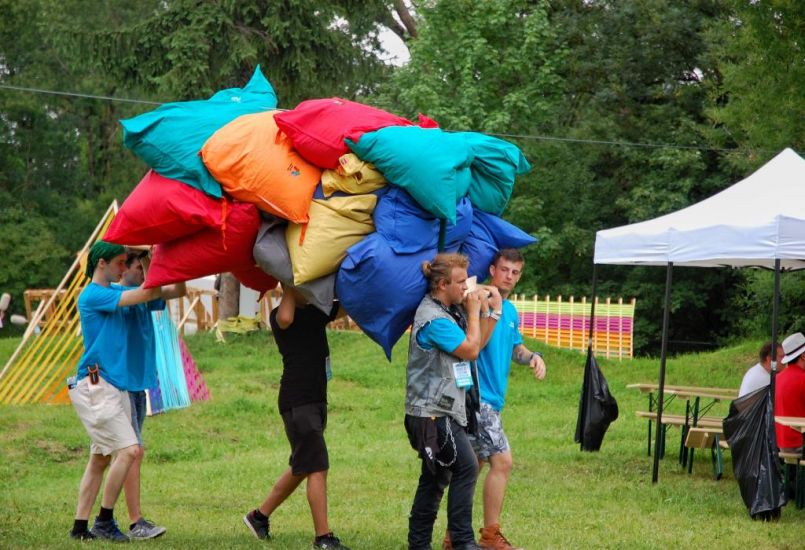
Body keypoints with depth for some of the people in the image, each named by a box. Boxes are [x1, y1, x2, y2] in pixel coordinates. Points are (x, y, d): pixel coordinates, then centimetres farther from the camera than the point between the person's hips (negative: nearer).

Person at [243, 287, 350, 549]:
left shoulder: (317, 312, 14)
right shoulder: (278, 316, -6)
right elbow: (286, 319, -30)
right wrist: (289, 287, -18)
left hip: (317, 399, 8)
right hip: (296, 401, -8)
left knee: (301, 467, 15)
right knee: (317, 467, -12)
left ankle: (260, 516, 29)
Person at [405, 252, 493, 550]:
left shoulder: (450, 311, 12)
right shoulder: (433, 318, -18)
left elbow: (477, 343, 22)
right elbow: (471, 350, -14)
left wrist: (481, 309, 11)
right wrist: (473, 311, -4)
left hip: (442, 410, 10)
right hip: (432, 412, -10)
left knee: (436, 476, 12)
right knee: (465, 467, -14)